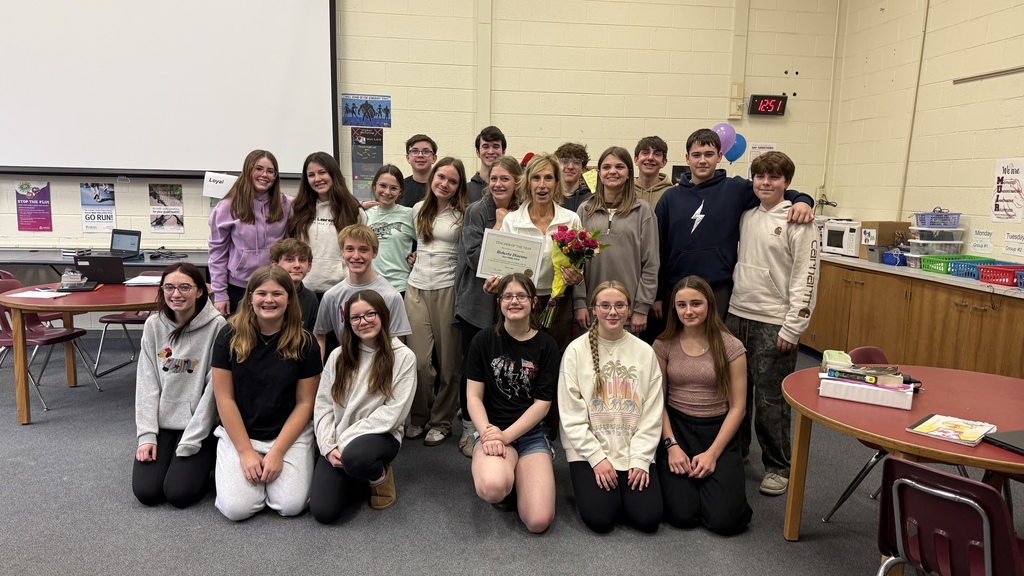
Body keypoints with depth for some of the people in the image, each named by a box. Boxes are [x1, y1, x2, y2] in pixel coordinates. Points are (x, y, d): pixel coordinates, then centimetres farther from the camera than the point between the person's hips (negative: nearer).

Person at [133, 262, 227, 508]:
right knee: (146, 491, -8)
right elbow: (147, 383, 1)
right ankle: (170, 456, 22)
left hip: (200, 425, -4)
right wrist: (146, 435, -7)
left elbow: (215, 389, -13)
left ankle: (203, 460, 16)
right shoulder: (153, 325, 1)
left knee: (179, 492, -15)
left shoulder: (216, 326, -13)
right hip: (161, 422, 4)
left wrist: (189, 444, -14)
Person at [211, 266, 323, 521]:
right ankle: (257, 470, 15)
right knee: (236, 508, -17)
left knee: (291, 505, -17)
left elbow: (304, 403, -5)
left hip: (290, 433, 0)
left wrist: (276, 453, -12)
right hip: (238, 433, 0)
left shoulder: (304, 343, -7)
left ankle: (273, 469, 16)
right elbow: (225, 399, -5)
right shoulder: (229, 337, -7)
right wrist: (246, 452, -10)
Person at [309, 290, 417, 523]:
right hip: (338, 441, 3)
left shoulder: (403, 357, -6)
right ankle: (352, 476, 17)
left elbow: (393, 412, -11)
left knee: (354, 456, -39)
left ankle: (380, 475, -2)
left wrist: (347, 439, -15)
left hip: (380, 435, -3)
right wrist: (328, 446, -11)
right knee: (323, 511, -16)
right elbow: (323, 405, 4)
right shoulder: (338, 355, 7)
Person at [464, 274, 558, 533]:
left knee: (539, 521, -16)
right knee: (492, 489, -35)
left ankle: (516, 475, 15)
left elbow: (542, 403, -3)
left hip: (531, 433, 1)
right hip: (491, 428, 0)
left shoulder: (546, 346, 1)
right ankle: (506, 475, 4)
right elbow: (474, 396, -1)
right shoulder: (484, 340, 1)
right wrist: (487, 433, -18)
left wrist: (505, 436, -14)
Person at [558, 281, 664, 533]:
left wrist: (640, 458, -8)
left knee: (648, 518, -13)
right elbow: (571, 415, -6)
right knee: (600, 518, -17)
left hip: (634, 451, 2)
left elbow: (652, 413, 2)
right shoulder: (577, 350, -5)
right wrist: (596, 458, -12)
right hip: (589, 450, -2)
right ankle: (587, 484, 15)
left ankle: (623, 489, 18)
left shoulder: (644, 351, 3)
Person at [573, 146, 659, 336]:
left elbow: (650, 264, 0)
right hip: (591, 308, 2)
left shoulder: (642, 211, 1)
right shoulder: (585, 210, 8)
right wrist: (579, 302, -2)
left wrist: (642, 308, -5)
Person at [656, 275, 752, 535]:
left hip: (718, 430, 0)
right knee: (682, 516, -16)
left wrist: (713, 453, -11)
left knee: (724, 520, -14)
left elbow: (737, 407, -4)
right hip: (676, 428, 1)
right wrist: (671, 445, -11)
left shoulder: (731, 347, -5)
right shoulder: (664, 345, -1)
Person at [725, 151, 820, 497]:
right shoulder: (746, 216, 9)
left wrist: (793, 327, -14)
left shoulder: (797, 222, -8)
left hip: (774, 324, -6)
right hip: (737, 315, 6)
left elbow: (805, 278, -11)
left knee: (770, 400, 0)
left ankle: (778, 467, 17)